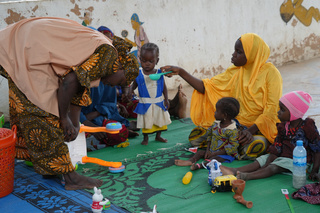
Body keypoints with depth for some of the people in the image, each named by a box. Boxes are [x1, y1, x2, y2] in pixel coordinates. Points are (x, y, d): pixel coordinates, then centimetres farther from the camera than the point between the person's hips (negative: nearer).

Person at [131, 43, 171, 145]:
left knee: (160, 120, 17)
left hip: (159, 103, 2)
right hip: (145, 105, -2)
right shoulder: (138, 74, -9)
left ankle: (158, 136, 36)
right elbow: (134, 85, 2)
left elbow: (164, 87, 2)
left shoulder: (159, 73, -5)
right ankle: (145, 138, 23)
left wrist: (166, 99, -2)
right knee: (146, 122, 6)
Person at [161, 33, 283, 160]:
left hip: (260, 127, -4)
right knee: (195, 136, -13)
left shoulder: (270, 73, -9)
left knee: (250, 150, -37)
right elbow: (208, 87, 2)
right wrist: (180, 72, -4)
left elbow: (271, 110, -15)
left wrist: (251, 130, -27)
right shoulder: (235, 71, 7)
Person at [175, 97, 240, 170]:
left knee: (214, 159, -33)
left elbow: (232, 147, -22)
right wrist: (208, 150, -2)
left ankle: (199, 166, -53)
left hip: (226, 154, -8)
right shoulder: (216, 123, 2)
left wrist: (215, 154, -22)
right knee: (200, 152, -5)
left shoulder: (232, 130, -21)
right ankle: (190, 160, -30)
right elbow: (210, 136, 13)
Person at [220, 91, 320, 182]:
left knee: (274, 168, -29)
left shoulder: (307, 127, -13)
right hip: (281, 156, 7)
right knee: (259, 162, -15)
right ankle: (235, 171, -31)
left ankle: (247, 176, -48)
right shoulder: (283, 127, 6)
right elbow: (276, 147, 4)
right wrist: (267, 164, -9)